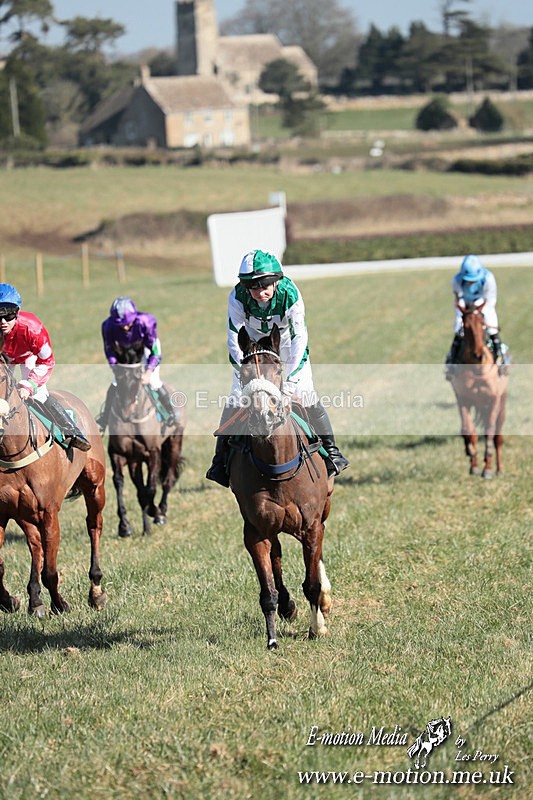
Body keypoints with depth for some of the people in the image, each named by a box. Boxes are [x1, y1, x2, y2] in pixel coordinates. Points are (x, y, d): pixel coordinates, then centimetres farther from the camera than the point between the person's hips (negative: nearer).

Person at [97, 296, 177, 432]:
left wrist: (148, 372, -40)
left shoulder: (145, 322, -39)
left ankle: (171, 413, 5)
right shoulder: (108, 326, -33)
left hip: (146, 348, -2)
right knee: (115, 383, -4)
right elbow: (109, 350, -16)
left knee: (153, 381, -14)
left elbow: (155, 350, -31)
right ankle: (104, 416, 11)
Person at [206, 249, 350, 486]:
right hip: (252, 345, 1)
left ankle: (331, 450, 5)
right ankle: (221, 459, 4)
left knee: (306, 395, -9)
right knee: (236, 397, -6)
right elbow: (234, 339, -25)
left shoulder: (290, 294, -33)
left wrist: (289, 377, -37)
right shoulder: (237, 298, -30)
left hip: (288, 344, -1)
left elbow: (299, 338, -31)